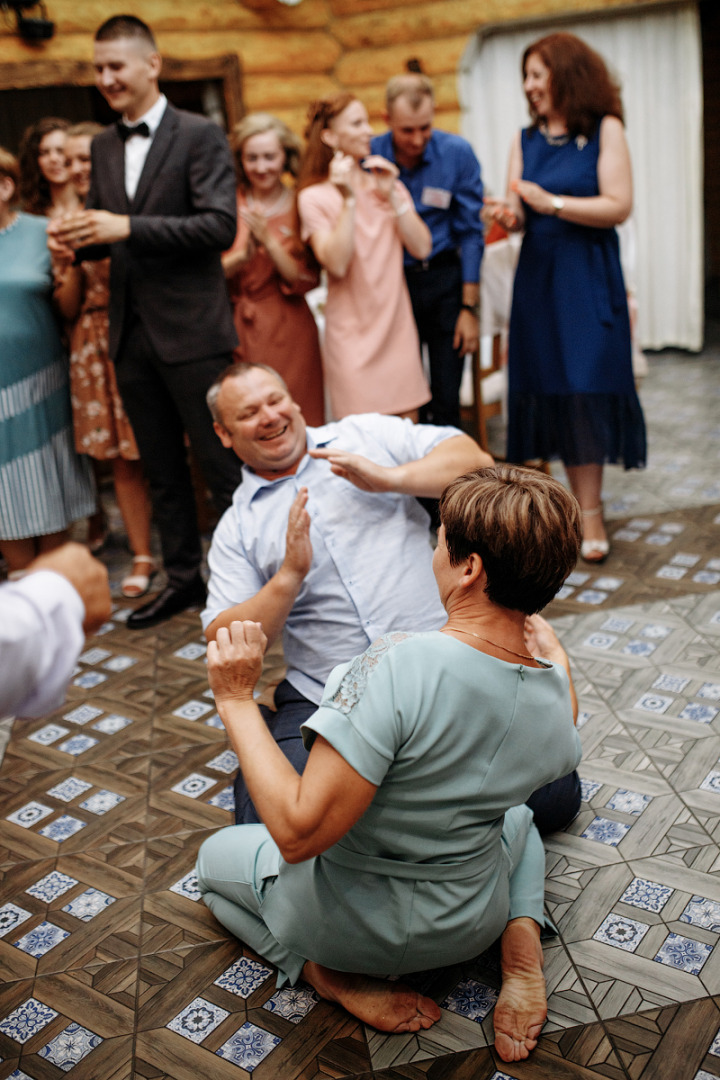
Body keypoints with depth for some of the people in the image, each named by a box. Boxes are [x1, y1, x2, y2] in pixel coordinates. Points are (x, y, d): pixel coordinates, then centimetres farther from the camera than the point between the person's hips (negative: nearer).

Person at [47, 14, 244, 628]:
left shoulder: (200, 136, -6)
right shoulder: (103, 147, 14)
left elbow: (222, 226, -17)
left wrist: (127, 228, -22)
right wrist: (78, 240, -5)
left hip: (190, 330, -6)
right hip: (132, 334, 7)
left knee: (222, 464, 1)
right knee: (162, 468, 15)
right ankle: (184, 578, 28)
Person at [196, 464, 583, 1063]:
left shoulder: (398, 670, -37)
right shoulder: (555, 696, -17)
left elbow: (298, 832, -35)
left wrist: (237, 701, -26)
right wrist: (550, 647, 19)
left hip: (347, 918, -4)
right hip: (471, 926, 4)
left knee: (216, 856, 26)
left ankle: (336, 976, 4)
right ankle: (522, 940, 9)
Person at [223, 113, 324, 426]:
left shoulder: (299, 207, 2)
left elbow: (304, 281, -6)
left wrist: (268, 239, -16)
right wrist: (241, 257, -18)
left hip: (287, 333, 0)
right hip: (236, 330, 1)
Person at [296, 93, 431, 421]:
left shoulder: (387, 183, 13)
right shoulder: (314, 197, -3)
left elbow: (422, 248, 1)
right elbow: (337, 264, -16)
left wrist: (391, 195, -6)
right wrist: (349, 200, -17)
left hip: (398, 328, 5)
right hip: (353, 335, -5)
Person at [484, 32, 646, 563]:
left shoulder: (604, 130, -1)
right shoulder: (527, 140, 12)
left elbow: (618, 206, -10)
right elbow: (519, 213, 8)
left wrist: (551, 203, -17)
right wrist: (509, 214, -15)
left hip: (588, 277, -4)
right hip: (539, 276, 5)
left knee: (586, 388, -7)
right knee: (552, 390, 2)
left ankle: (589, 513, -1)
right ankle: (586, 504, 11)